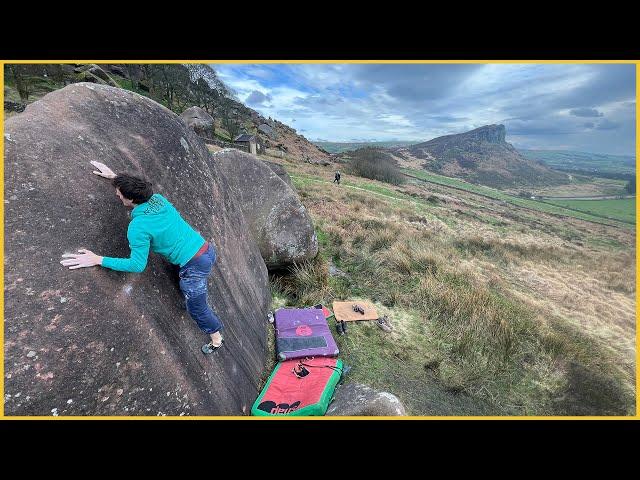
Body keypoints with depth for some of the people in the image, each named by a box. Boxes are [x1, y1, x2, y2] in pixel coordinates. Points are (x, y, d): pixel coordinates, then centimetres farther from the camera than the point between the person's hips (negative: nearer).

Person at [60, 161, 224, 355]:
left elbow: (137, 265, -13)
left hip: (194, 265, -7)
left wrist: (98, 260, -9)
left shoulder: (138, 226, -18)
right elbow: (138, 188, 29)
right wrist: (115, 177, 30)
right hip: (207, 249, 7)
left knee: (197, 309, 19)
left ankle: (216, 340, 39)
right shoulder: (157, 198, 3)